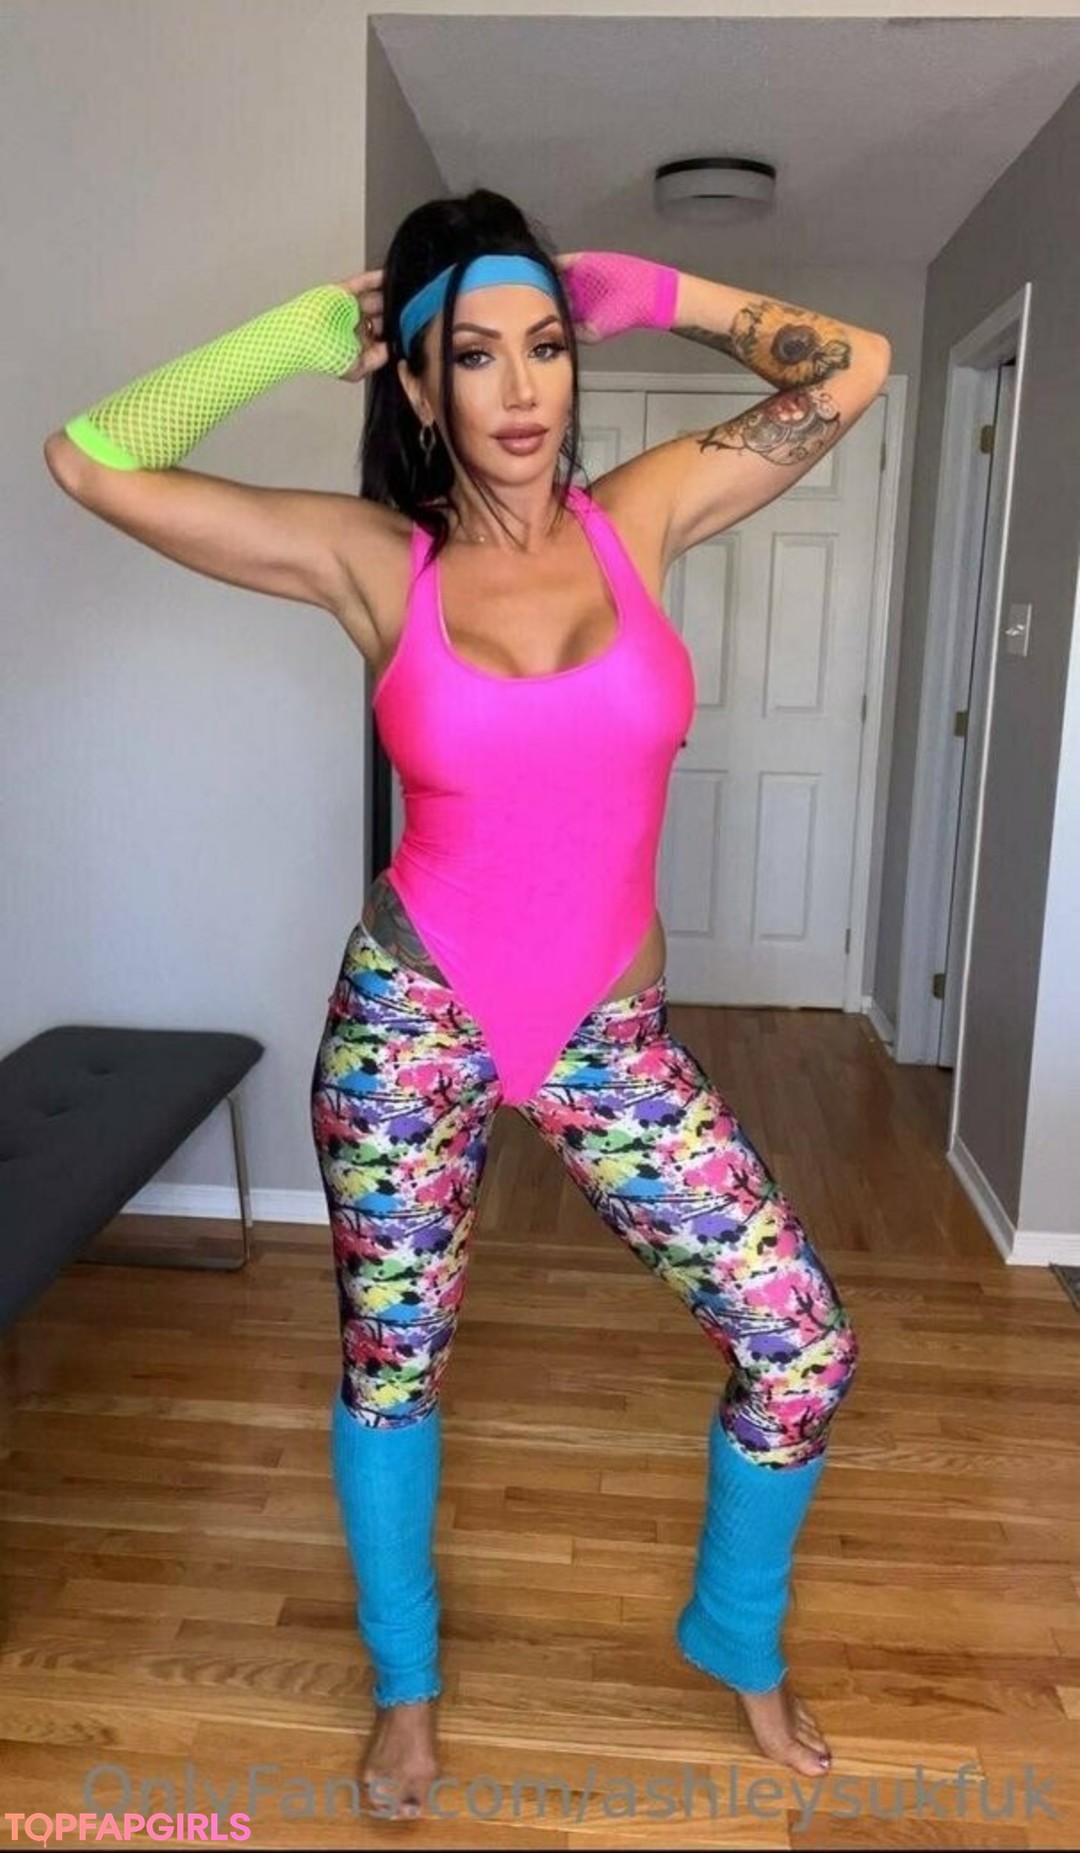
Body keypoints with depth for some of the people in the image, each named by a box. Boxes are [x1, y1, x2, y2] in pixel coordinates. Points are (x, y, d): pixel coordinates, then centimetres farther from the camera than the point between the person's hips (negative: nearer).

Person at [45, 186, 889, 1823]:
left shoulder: (640, 515, -1)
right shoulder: (371, 560, -6)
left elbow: (854, 369, 4)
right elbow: (90, 462, -10)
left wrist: (649, 294, 3)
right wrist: (303, 331, -5)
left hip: (610, 1029, 2)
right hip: (414, 1011, -1)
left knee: (803, 1348, 1)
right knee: (391, 1364, 13)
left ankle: (737, 1637, 33)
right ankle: (405, 1678, 42)